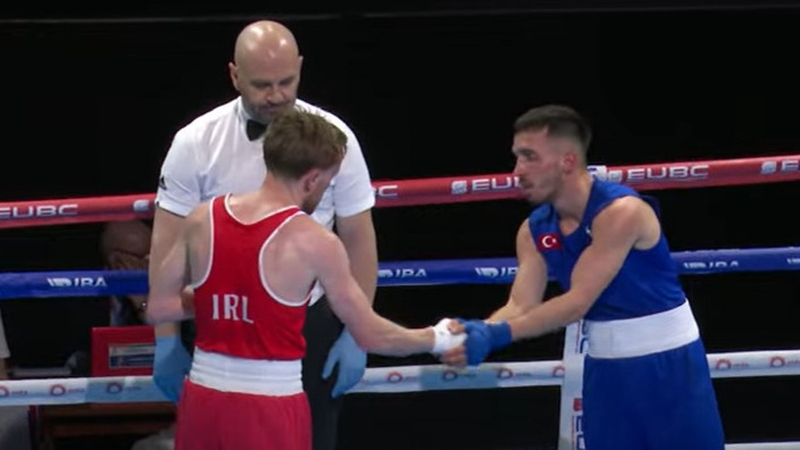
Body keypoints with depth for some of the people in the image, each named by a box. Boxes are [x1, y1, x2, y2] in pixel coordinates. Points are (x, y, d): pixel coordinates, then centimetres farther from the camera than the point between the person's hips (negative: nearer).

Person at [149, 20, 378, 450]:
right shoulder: (196, 143, -8)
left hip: (309, 325, 1)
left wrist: (356, 332, -2)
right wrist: (167, 339, -5)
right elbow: (167, 245, -3)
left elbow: (357, 238, 1)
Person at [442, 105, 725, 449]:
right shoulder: (534, 230, 0)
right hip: (607, 368, 7)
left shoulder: (621, 211, -23)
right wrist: (478, 332, -29)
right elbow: (521, 305, -7)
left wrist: (497, 334, -34)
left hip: (667, 362, -6)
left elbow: (578, 302, -27)